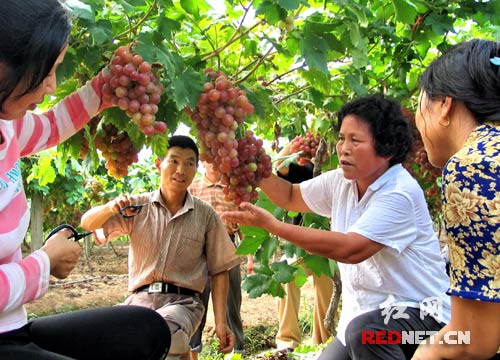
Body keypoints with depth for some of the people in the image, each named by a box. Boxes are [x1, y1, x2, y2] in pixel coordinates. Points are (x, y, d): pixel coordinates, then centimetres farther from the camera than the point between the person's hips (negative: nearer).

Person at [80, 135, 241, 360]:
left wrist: (221, 323, 0)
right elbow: (88, 223, 3)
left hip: (182, 301, -2)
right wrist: (110, 207, -19)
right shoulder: (137, 206, 6)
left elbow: (218, 271, 7)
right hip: (141, 298, 2)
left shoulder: (206, 216, 5)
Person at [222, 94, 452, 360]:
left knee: (364, 331, -34)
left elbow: (350, 249, -31)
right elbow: (290, 196, 15)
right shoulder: (340, 182, 3)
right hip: (365, 312, 8)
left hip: (420, 310, -7)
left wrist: (270, 224, -30)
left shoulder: (400, 193, -23)